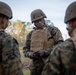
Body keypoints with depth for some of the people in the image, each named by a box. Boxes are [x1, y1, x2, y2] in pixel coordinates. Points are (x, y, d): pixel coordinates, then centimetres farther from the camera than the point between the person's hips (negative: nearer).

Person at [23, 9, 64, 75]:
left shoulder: (53, 30, 0)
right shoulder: (31, 34, 11)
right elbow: (25, 49, 16)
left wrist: (46, 52, -18)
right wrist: (30, 54, -6)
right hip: (36, 66, 4)